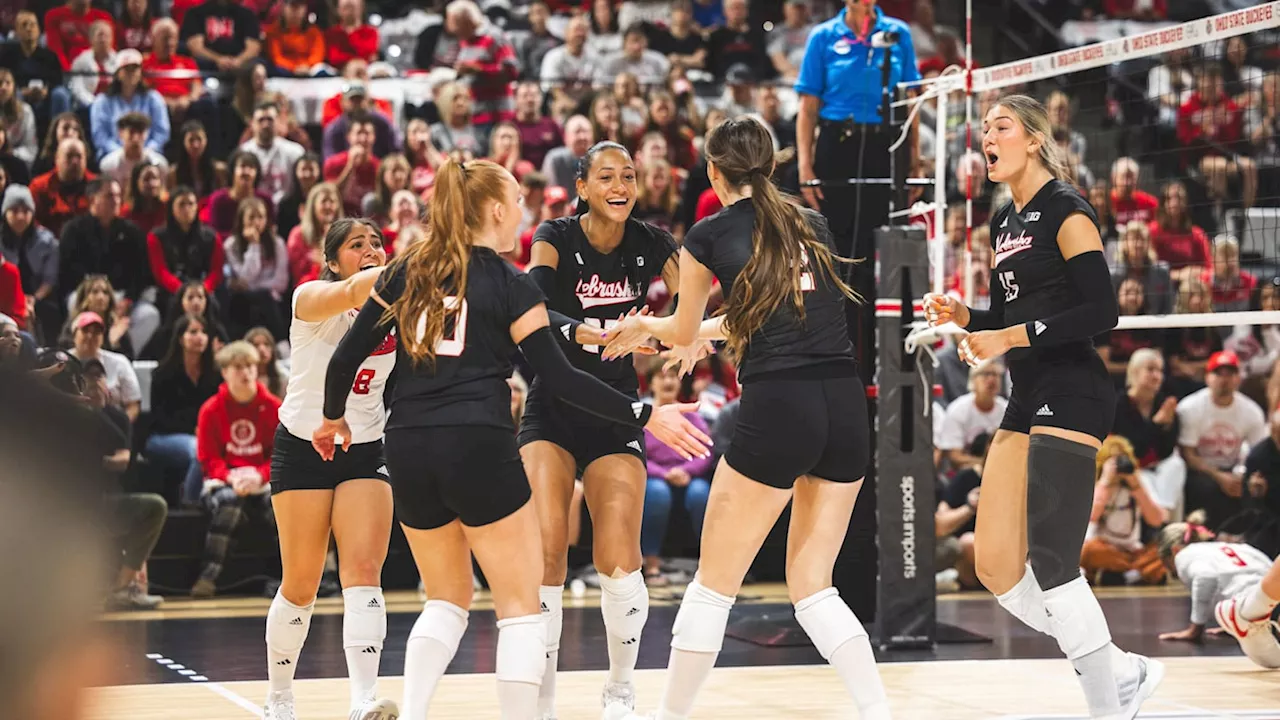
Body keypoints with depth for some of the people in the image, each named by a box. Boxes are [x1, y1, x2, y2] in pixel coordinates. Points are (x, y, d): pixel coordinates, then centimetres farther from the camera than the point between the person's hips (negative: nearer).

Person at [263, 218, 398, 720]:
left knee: (363, 573, -13)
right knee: (300, 585, 3)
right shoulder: (310, 299, -12)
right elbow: (352, 292, -35)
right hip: (303, 447, -3)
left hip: (366, 449, 3)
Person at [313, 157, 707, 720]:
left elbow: (346, 358, 12)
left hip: (408, 448, 5)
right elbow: (560, 378, -5)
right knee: (520, 605, 4)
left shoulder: (405, 273, 12)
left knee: (447, 600, 19)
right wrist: (646, 417, -2)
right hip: (479, 448, -5)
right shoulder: (509, 285, 0)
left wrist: (334, 416, 30)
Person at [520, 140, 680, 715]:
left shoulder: (653, 247, -1)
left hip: (615, 413, 2)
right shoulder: (556, 238, -8)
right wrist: (581, 332, -44)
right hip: (552, 410, -1)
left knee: (619, 565, -10)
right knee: (546, 554, -16)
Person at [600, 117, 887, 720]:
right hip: (846, 404, 5)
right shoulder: (811, 225, 17)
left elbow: (682, 332, 20)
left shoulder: (708, 236, 5)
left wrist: (642, 326, 42)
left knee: (713, 584, 8)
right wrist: (708, 331, 49)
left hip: (778, 407, -5)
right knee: (811, 585, 13)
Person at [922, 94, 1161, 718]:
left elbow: (1101, 310, -16)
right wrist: (963, 315, 7)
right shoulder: (1004, 222, 18)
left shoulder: (1063, 208, -8)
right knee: (994, 564, 4)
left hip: (1071, 396, -9)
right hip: (1027, 402, 9)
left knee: (1050, 564, -13)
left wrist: (1011, 337, -18)